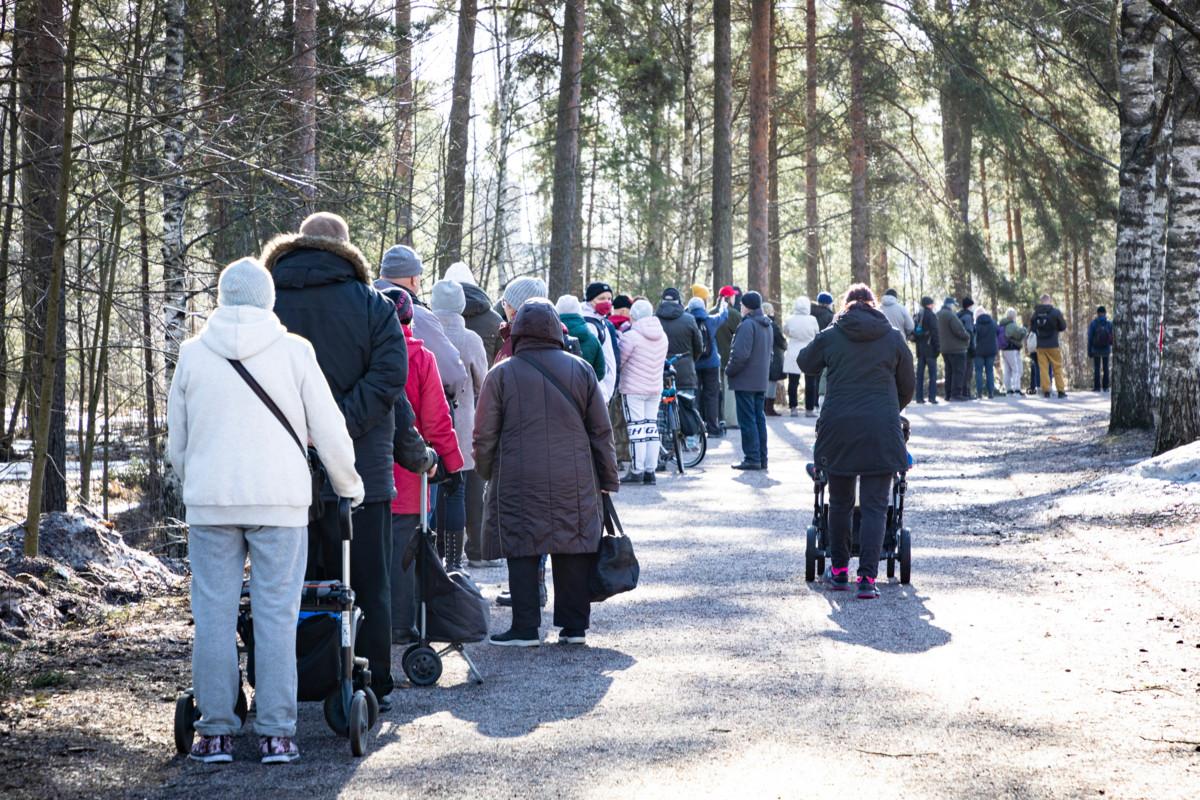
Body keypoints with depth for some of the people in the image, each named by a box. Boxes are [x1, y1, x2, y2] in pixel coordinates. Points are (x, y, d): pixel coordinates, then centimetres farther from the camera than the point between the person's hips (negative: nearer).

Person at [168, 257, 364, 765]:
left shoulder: (192, 354, 6)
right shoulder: (293, 352, 0)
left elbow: (177, 442, 12)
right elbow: (329, 432, 3)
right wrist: (349, 486, 19)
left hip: (210, 500, 1)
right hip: (280, 500, -1)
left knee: (214, 614, 5)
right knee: (276, 615, 1)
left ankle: (215, 732, 6)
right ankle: (275, 733, 1)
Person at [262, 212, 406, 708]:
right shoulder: (372, 306, 0)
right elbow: (389, 374, -14)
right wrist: (341, 424, -18)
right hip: (360, 471, -2)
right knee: (366, 584, 7)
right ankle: (371, 685, 9)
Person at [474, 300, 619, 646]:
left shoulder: (501, 374, -1)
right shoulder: (580, 370, 6)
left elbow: (485, 436, 0)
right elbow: (602, 432, 8)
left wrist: (487, 474, 16)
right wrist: (608, 480, 15)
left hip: (519, 483, -2)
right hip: (575, 483, 2)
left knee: (522, 552, 2)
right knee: (573, 551, 7)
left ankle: (526, 628, -1)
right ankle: (575, 625, 9)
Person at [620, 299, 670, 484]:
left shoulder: (631, 336, -16)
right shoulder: (662, 335, 6)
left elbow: (618, 360, -12)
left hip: (634, 389, -6)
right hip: (656, 389, 6)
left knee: (636, 429, -3)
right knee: (652, 428, 9)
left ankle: (637, 471, -3)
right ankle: (650, 471, 11)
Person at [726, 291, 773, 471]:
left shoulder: (748, 325, -17)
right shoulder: (767, 325, 13)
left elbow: (740, 354, -22)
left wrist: (729, 370, -8)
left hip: (745, 381, -9)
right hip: (762, 381, 9)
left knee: (747, 420, -5)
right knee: (759, 418, 13)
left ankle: (752, 458, -6)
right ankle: (762, 458, 15)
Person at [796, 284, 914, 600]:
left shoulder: (830, 337, 3)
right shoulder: (893, 338, 6)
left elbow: (806, 363, 21)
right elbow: (907, 386, 15)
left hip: (839, 428, 1)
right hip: (881, 431, -1)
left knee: (840, 502, 16)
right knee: (875, 507, -1)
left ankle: (839, 571, 23)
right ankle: (867, 578, -11)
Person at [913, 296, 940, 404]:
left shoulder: (918, 316, 11)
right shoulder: (931, 315, -10)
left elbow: (913, 331, 11)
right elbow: (935, 332, -14)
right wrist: (938, 347, -11)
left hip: (920, 348, 6)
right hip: (930, 347, -6)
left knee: (920, 373, 7)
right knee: (933, 373, -2)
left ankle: (919, 397, 5)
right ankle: (932, 396, -8)